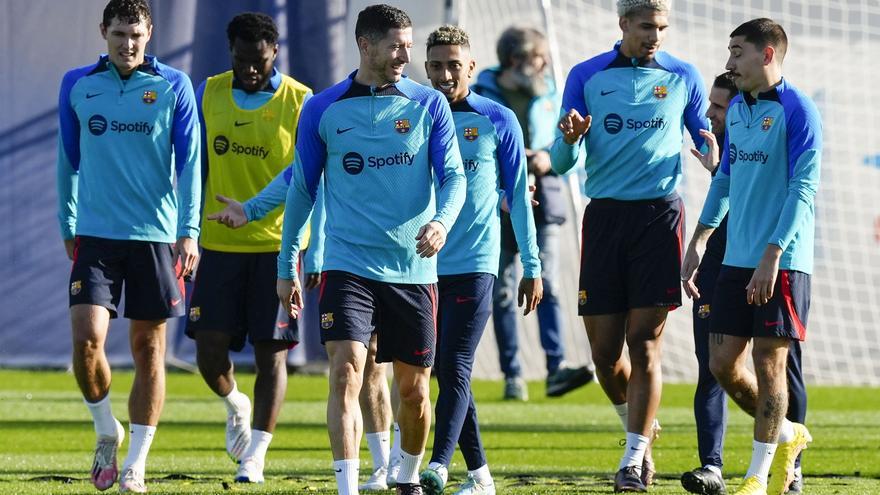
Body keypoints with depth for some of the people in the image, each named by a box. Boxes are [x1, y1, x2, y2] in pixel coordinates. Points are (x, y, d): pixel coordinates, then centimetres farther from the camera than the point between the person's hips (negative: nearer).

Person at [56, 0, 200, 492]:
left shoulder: (173, 86, -1)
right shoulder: (77, 85, 5)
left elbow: (189, 161, -2)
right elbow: (68, 159, 14)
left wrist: (189, 229, -10)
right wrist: (68, 225, 14)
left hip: (155, 235, -1)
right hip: (95, 234, 1)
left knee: (149, 349, 3)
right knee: (87, 339, -12)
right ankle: (106, 431, 13)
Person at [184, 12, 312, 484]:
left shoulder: (300, 103, -4)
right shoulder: (209, 93, 5)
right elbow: (197, 166, 14)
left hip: (277, 244, -3)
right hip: (219, 244, 3)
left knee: (270, 351, -2)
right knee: (209, 347, -3)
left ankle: (255, 456, 5)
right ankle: (236, 404, 29)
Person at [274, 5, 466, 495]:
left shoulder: (429, 104, 3)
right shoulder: (323, 110, 2)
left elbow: (453, 175, -1)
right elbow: (302, 187, 10)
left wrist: (442, 221, -23)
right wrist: (287, 265, 11)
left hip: (414, 267, 1)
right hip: (349, 265, -1)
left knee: (414, 388, 9)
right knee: (346, 373, -16)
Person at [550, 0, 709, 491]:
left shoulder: (683, 77, 7)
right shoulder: (587, 77, 7)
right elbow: (563, 161, 4)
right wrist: (570, 140, -20)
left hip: (659, 214, -1)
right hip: (605, 214, 2)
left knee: (644, 341, -8)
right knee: (605, 349, 1)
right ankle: (641, 425, 28)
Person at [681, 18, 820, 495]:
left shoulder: (796, 110, -10)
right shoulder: (737, 109, 13)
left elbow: (803, 189, -15)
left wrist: (772, 256, -21)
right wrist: (698, 241, 18)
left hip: (781, 263, -7)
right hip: (736, 260, 7)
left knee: (768, 361, -3)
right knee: (723, 362, 4)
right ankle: (785, 436, 26)